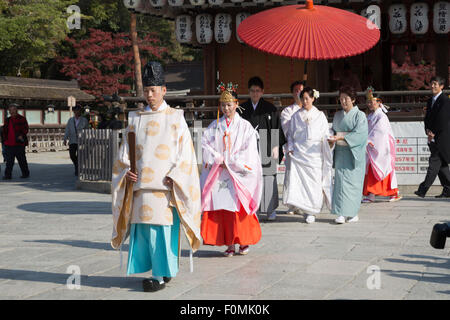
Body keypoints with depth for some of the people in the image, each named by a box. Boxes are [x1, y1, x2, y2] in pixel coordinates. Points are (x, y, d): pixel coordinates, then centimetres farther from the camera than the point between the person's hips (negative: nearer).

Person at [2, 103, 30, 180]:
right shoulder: (8, 120, 16)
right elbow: (5, 131, 22)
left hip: (19, 144, -5)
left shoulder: (22, 119, 0)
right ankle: (8, 175, 1)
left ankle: (25, 173, 16)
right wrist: (5, 139, 11)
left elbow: (25, 129, -6)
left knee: (22, 160, 4)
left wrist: (21, 135, -21)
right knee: (9, 161, 1)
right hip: (9, 144, 5)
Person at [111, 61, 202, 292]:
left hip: (166, 185, -4)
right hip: (141, 185, 4)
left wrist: (173, 177, -11)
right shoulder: (136, 119, 13)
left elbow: (185, 152, -1)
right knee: (143, 227, 3)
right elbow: (125, 151, 15)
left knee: (163, 228, -7)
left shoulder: (175, 118, 4)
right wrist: (127, 171, -3)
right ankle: (157, 270, 14)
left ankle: (161, 275, -1)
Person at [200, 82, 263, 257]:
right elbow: (205, 144, 4)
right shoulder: (214, 126, 12)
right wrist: (218, 159, -10)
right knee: (223, 207, -2)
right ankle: (229, 244, 2)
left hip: (239, 174, -2)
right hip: (218, 175, 2)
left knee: (239, 207, -6)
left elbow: (249, 150, -4)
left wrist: (228, 162, -8)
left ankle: (243, 241, 8)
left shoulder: (245, 126, 3)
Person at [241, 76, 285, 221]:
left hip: (266, 148, -1)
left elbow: (276, 127, 3)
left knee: (268, 178, 0)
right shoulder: (243, 108, 9)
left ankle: (271, 209, 9)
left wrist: (276, 146, -4)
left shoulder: (270, 108, 4)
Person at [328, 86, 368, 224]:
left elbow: (359, 134, -13)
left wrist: (341, 137, -22)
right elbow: (334, 130, 18)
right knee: (340, 181, -2)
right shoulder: (337, 115, 15)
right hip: (340, 152, 4)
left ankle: (353, 213, -2)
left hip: (354, 152, -4)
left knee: (352, 181, -6)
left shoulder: (359, 115, -2)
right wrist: (332, 139, -5)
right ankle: (342, 214, -1)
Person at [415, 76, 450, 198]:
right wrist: (428, 131, -2)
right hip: (433, 139, 8)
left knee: (434, 162, -12)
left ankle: (423, 189, -19)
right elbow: (427, 118, 16)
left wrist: (434, 133, -12)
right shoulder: (430, 101, 18)